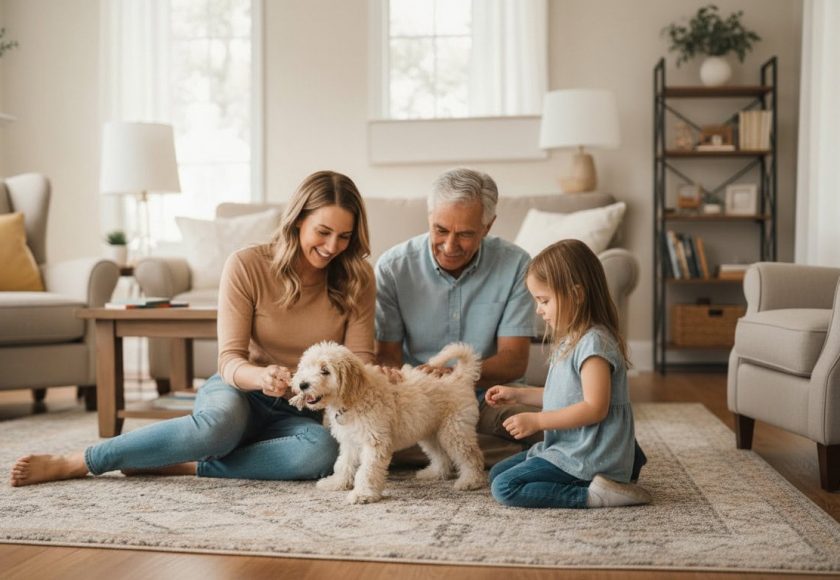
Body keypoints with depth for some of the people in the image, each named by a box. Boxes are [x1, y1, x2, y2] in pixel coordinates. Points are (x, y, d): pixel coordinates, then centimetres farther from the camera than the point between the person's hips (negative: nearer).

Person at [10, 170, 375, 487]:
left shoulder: (357, 279, -4)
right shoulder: (246, 266, -12)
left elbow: (360, 358, -7)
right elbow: (230, 359, -15)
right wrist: (262, 377, -38)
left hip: (302, 411, 2)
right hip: (240, 392, -2)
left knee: (325, 449, -35)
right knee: (220, 421, -40)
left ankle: (181, 466, -26)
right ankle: (73, 463, -25)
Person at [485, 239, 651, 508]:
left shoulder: (593, 343, -20)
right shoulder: (572, 340, 12)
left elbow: (594, 407, -25)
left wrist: (537, 420, -22)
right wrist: (518, 394, 15)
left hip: (586, 458, -11)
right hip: (567, 447, 11)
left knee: (504, 488, -19)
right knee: (497, 473, 18)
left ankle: (593, 494, -18)